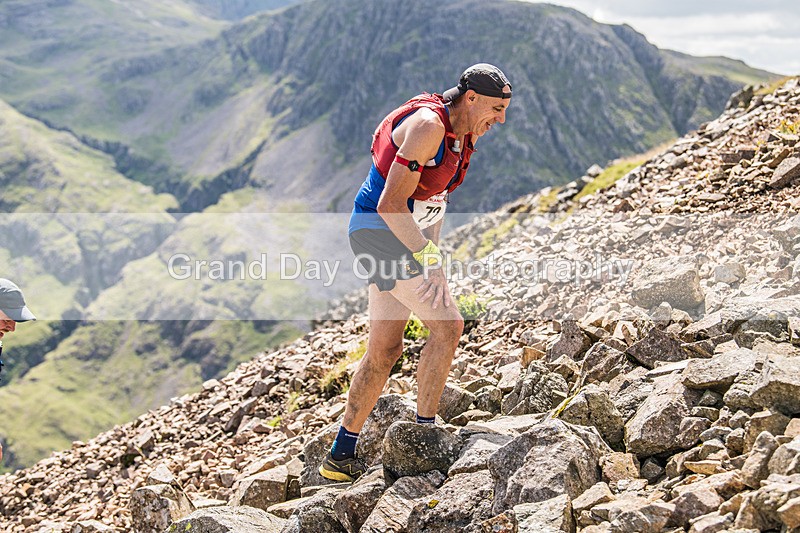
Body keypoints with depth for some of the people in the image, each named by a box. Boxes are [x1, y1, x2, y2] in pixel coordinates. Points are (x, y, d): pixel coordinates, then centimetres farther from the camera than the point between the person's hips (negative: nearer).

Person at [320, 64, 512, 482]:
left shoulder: (461, 135, 11)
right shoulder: (428, 125, -19)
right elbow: (391, 205, -24)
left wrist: (433, 254, 8)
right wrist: (430, 262, -26)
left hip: (400, 232, 10)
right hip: (380, 231, -10)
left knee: (385, 350, 11)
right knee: (447, 325, -13)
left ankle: (341, 456, 18)